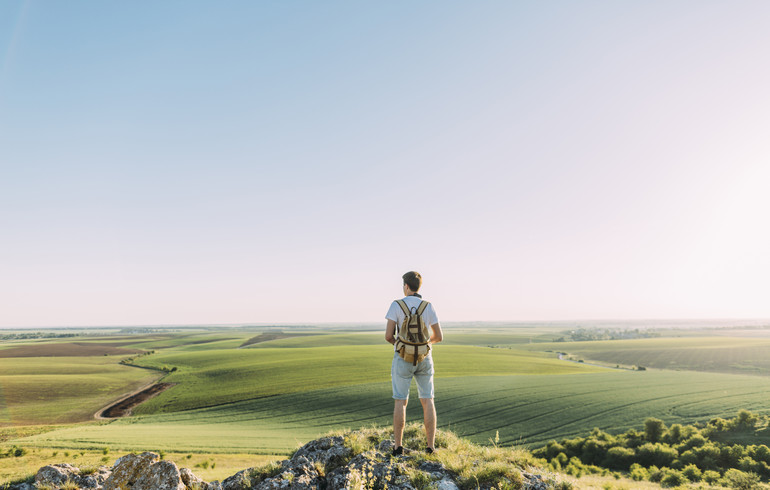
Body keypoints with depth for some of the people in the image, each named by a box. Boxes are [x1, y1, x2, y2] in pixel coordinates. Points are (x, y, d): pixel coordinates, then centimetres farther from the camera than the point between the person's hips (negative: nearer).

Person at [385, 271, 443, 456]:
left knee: (401, 402, 6)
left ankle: (398, 447, 6)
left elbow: (388, 335, -12)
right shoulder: (429, 307, -1)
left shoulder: (396, 305, -9)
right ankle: (431, 447, 6)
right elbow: (439, 336, 1)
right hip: (424, 359, 2)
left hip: (403, 358, -2)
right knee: (427, 402, 8)